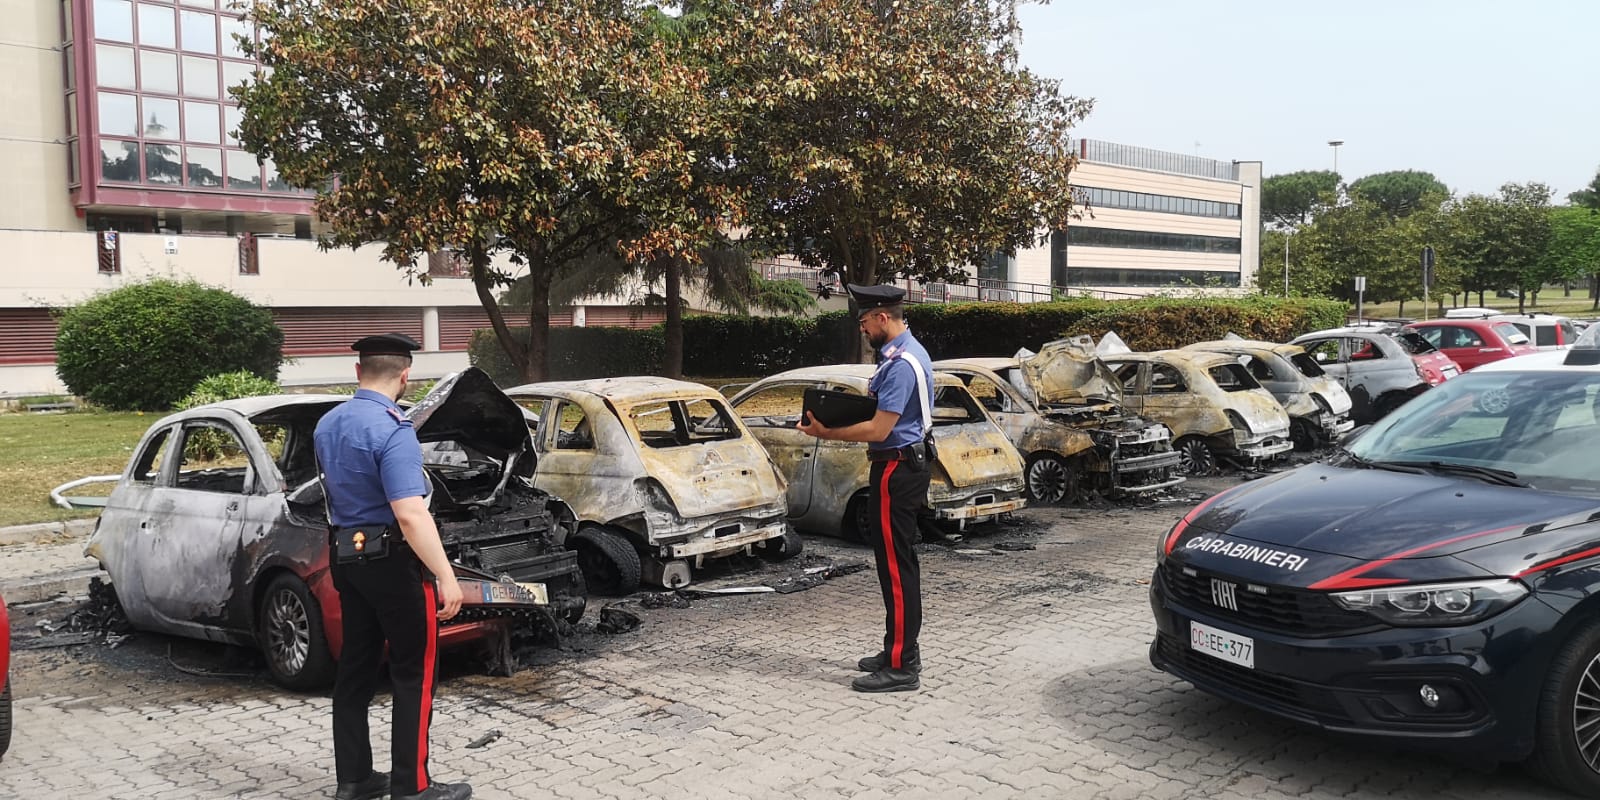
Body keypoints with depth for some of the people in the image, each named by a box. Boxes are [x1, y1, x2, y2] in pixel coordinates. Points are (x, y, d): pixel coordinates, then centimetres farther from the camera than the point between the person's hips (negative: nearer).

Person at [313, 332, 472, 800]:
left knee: (355, 666, 14)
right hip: (392, 560, -8)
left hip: (346, 557, 8)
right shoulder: (392, 431, -20)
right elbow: (410, 514, -28)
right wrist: (446, 577, -27)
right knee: (414, 672, 1)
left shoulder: (327, 426, 8)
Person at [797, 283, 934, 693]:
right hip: (904, 466, 11)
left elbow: (878, 429, -23)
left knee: (896, 567, -6)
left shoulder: (902, 364, -21)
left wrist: (825, 433, -14)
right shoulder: (904, 353, 13)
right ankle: (899, 650, 28)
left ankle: (901, 667, -1)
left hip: (896, 471, -11)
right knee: (898, 564, 17)